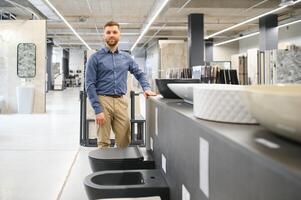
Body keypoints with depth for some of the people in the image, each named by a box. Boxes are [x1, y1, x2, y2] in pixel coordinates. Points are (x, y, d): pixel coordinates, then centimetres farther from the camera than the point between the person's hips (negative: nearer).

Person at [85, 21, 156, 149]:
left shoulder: (126, 57, 14)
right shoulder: (95, 58, 1)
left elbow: (139, 74, 24)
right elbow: (90, 85, -5)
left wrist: (146, 88, 3)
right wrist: (97, 110, -13)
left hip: (121, 102, 3)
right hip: (103, 101, -3)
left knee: (124, 142, 4)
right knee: (103, 142, 1)